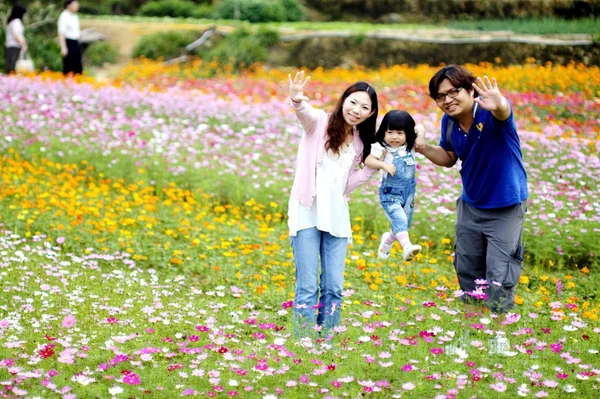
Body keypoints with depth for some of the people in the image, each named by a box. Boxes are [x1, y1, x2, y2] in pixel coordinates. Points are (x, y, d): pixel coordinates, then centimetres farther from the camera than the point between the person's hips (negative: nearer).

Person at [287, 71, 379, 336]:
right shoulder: (320, 123, -4)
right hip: (308, 214, -5)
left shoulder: (360, 143, 11)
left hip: (337, 218, 5)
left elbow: (346, 186, 10)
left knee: (334, 287, 6)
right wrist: (297, 100, -51)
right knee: (307, 286, -4)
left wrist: (372, 167, -1)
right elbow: (305, 113, -29)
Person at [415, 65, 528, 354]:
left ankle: (498, 336, 15)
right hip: (470, 205, 6)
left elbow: (504, 113, -52)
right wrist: (423, 148, -11)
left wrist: (498, 105, -76)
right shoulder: (449, 122, -8)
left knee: (499, 275, -3)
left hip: (505, 208, -6)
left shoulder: (491, 113, -26)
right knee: (467, 269, 15)